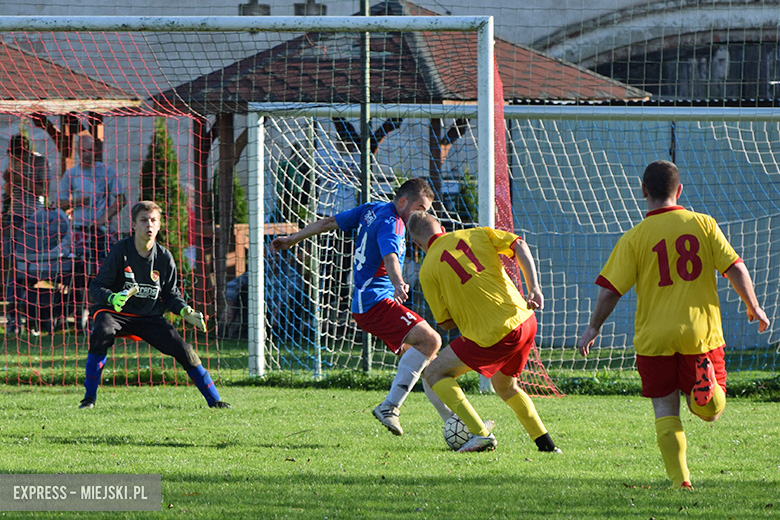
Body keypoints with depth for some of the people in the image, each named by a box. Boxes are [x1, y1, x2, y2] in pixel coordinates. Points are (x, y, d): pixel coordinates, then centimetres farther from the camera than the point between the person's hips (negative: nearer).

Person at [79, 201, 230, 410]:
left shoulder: (164, 257, -3)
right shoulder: (120, 251, -14)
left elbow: (171, 294, 9)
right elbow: (96, 287, -12)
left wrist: (186, 312, -10)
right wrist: (113, 298, -33)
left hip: (149, 316, 3)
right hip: (115, 313, -3)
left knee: (183, 349, -10)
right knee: (102, 333, -36)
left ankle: (214, 400, 7)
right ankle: (89, 398, -25)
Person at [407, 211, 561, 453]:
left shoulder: (428, 270, 0)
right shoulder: (474, 234, 12)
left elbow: (445, 322, 2)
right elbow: (519, 245, 1)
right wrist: (533, 287, -3)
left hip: (494, 336, -6)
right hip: (525, 321, 6)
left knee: (434, 374, 7)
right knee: (505, 386, 30)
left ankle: (480, 434, -4)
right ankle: (546, 443, 23)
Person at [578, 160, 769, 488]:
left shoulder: (634, 239, -4)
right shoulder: (703, 224, -1)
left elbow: (610, 291, -5)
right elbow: (735, 269, -2)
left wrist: (593, 329, 10)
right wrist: (753, 307, 14)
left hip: (654, 338, -1)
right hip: (701, 332, 1)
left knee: (665, 410, 9)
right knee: (710, 412, 11)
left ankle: (680, 477, -1)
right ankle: (706, 386, -23)